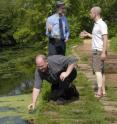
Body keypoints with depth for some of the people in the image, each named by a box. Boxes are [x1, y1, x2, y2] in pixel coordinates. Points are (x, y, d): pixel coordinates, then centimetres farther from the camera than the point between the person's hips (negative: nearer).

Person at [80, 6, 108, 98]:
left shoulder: (102, 24, -15)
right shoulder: (96, 24, 14)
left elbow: (105, 39, -20)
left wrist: (104, 52, -24)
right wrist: (87, 34, 26)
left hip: (99, 51, -10)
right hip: (96, 50, 10)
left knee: (97, 70, -13)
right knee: (101, 70, 11)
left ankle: (99, 91, -16)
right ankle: (103, 90, 15)